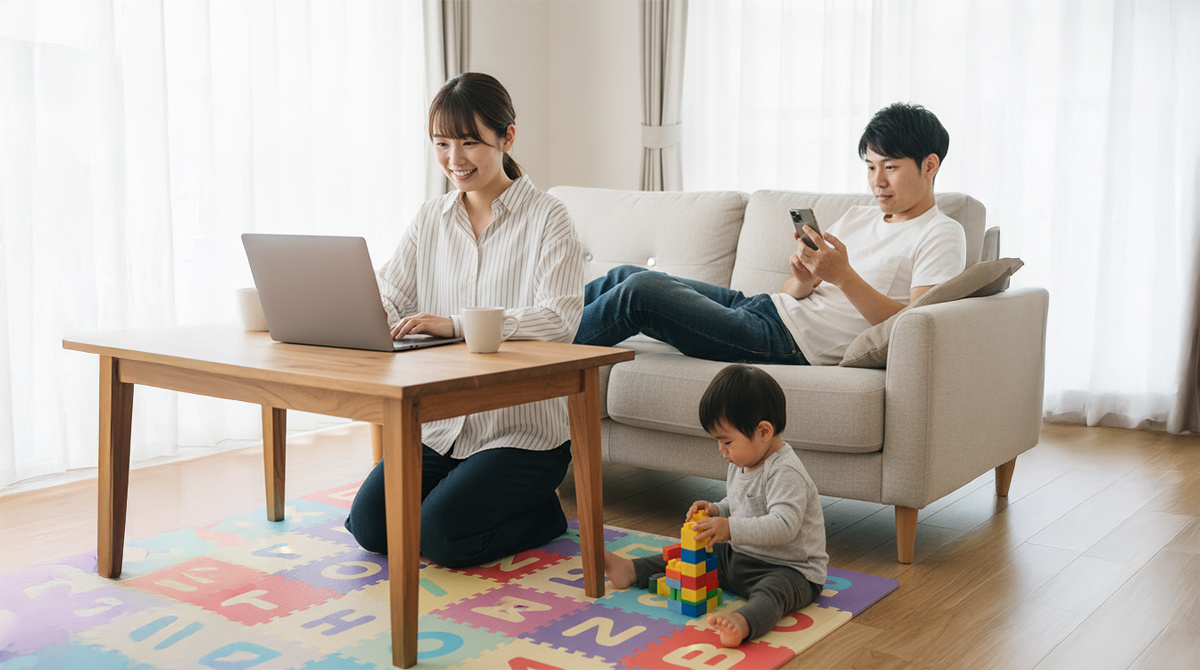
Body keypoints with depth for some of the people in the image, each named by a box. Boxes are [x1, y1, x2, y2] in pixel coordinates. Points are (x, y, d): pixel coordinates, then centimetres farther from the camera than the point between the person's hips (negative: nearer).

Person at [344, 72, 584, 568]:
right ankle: (461, 491, 18)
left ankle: (542, 514, 9)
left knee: (441, 537, -19)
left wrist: (456, 324, -32)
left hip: (522, 429, -5)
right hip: (441, 423, 6)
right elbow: (389, 304, 5)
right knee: (369, 525, -8)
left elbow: (559, 319, -22)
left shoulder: (546, 219, -8)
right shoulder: (430, 220, 10)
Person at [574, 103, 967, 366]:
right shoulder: (858, 218, 22)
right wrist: (803, 280, -8)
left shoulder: (942, 236, -1)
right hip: (764, 308, 8)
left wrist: (843, 276, -22)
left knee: (639, 290, -17)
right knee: (625, 276, 4)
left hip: (788, 343, -8)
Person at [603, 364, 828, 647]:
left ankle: (743, 623, -69)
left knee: (773, 591, -40)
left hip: (790, 568, -10)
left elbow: (784, 525, -36)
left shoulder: (785, 472, -23)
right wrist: (717, 511, 3)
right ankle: (632, 570, 22)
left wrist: (731, 528, -41)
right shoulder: (741, 464, 7)